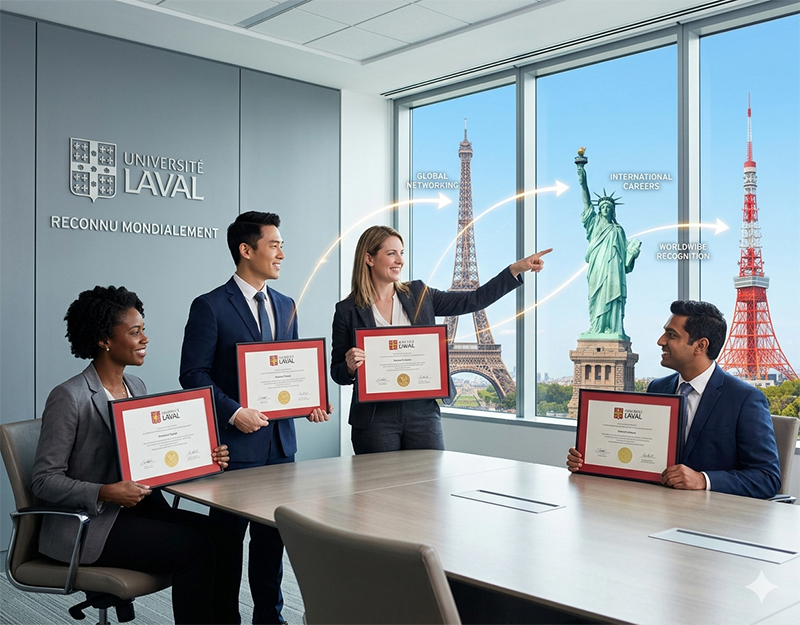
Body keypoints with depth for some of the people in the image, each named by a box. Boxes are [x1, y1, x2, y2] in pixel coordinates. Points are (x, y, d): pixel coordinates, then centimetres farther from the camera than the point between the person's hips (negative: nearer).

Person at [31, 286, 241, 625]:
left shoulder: (136, 387, 11)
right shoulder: (68, 397, -13)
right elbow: (44, 480, -14)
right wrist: (105, 493, -28)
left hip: (141, 508, 7)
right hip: (87, 524, -7)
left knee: (224, 537, -14)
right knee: (195, 548, -23)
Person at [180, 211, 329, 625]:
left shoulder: (285, 306, 12)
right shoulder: (210, 306, -8)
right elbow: (194, 375, -10)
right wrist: (234, 412, -20)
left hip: (280, 441, 6)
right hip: (236, 443, -6)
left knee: (273, 536, 15)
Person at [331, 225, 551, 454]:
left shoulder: (419, 296, 7)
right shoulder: (347, 311, -1)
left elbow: (475, 300, 5)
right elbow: (337, 373, 5)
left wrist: (517, 268, -1)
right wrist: (350, 367, -18)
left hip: (423, 412, 3)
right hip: (375, 417, -2)